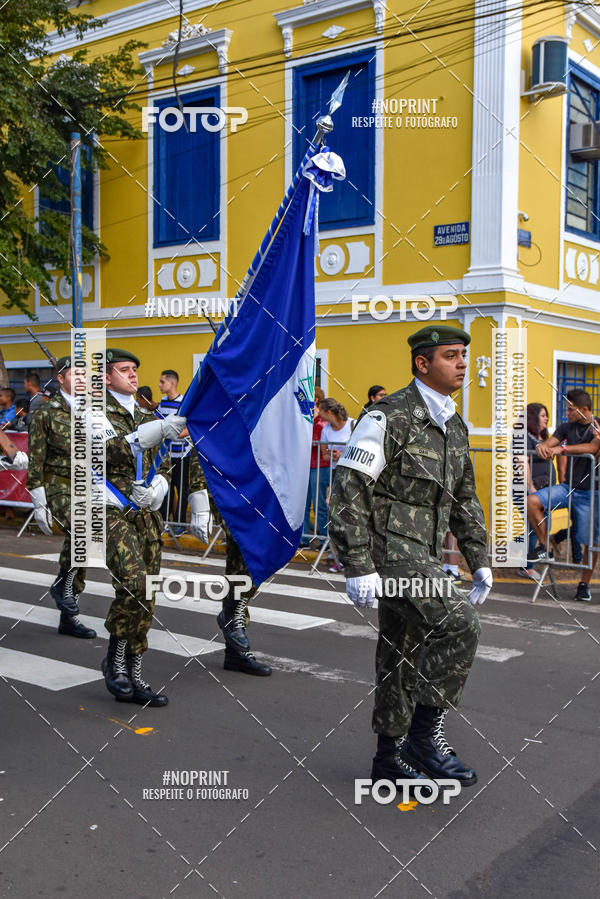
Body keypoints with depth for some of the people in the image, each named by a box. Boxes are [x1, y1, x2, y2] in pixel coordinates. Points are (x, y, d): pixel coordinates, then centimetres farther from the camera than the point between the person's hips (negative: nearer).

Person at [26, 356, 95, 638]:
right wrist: (39, 504, -11)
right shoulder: (46, 414, -4)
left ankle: (68, 618, 19)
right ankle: (62, 583, -6)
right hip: (57, 487, -6)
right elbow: (35, 461, -6)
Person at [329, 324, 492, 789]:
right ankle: (426, 733, -6)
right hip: (388, 549, -9)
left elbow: (465, 500, 23)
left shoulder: (454, 427, 14)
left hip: (424, 555, 9)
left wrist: (480, 561, 16)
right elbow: (349, 491, -17)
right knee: (460, 625, -20)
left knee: (403, 655, 14)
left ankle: (391, 755, 27)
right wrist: (358, 567, -21)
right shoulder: (390, 417, -13)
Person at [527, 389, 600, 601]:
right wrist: (541, 446, -22)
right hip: (568, 487, 5)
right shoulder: (567, 426, 8)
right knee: (532, 501, -18)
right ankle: (546, 547, -5)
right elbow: (549, 442, 2)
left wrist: (562, 448, -32)